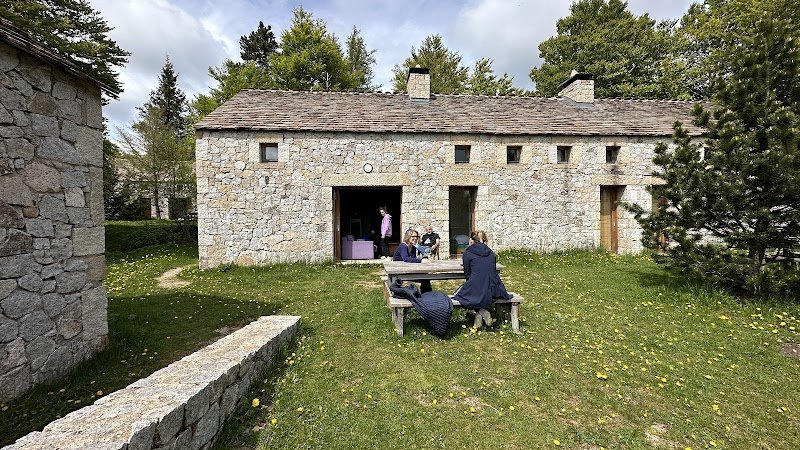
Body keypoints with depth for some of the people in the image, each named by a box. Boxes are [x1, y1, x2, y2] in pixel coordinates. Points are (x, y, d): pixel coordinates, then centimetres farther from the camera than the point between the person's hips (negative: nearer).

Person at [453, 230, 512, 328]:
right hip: (494, 292, 4)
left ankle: (479, 313, 5)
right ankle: (483, 311, 14)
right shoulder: (491, 253, 13)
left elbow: (467, 273, 4)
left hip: (476, 292, -4)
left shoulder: (467, 253, 0)